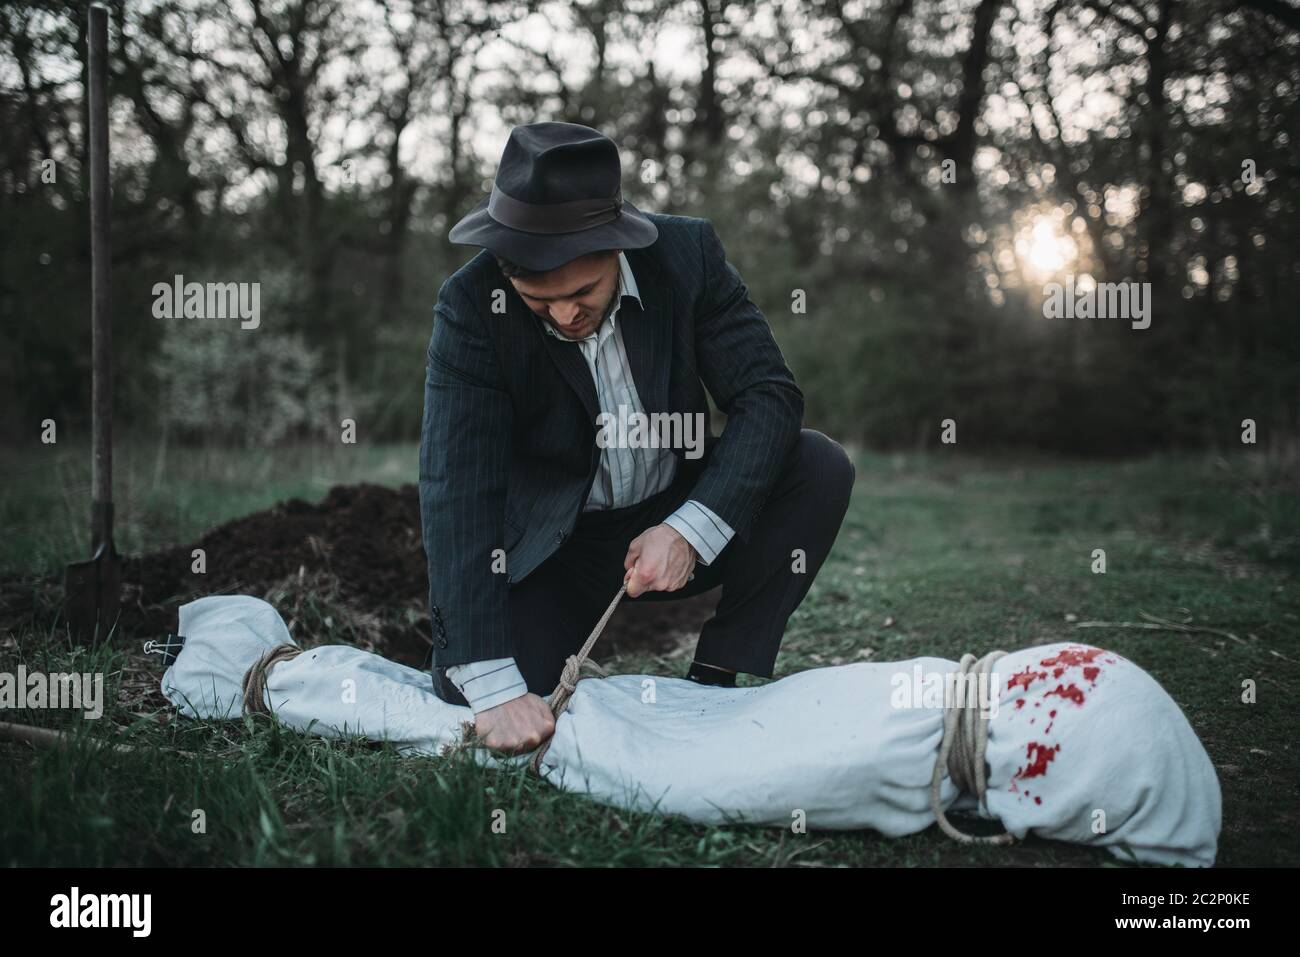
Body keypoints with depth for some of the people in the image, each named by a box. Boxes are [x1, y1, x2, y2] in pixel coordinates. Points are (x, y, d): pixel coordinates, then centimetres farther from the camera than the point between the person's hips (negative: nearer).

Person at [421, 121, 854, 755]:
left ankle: (714, 679, -10)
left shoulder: (686, 252, -16)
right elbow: (457, 491, -28)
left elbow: (770, 395, -16)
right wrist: (493, 688, -36)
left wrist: (688, 530, -32)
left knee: (821, 468, -21)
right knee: (467, 687, -24)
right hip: (553, 544, -2)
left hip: (676, 521, 2)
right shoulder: (470, 306, -22)